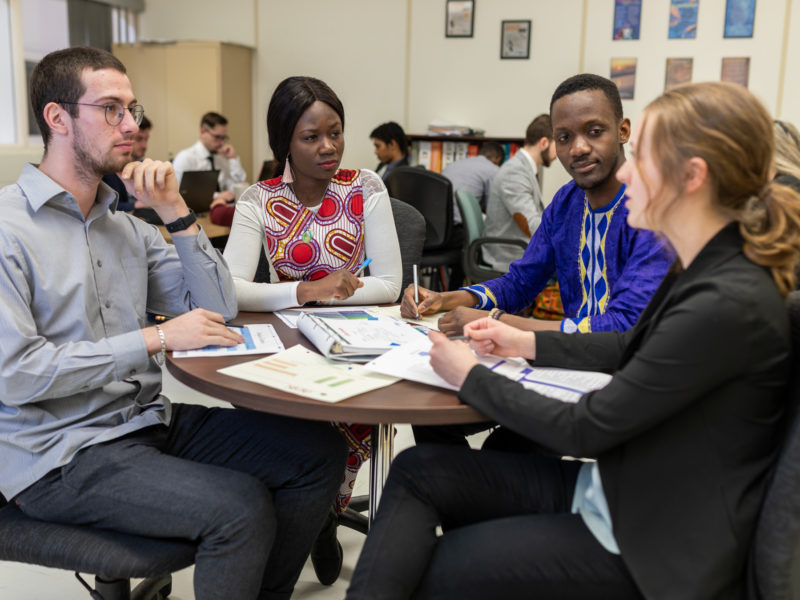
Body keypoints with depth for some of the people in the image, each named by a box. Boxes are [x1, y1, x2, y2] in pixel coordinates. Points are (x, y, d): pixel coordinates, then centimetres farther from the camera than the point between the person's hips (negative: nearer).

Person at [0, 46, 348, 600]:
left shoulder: (127, 225, 10)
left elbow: (217, 310, 6)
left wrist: (176, 213, -4)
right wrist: (154, 339, -19)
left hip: (150, 419, 7)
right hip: (62, 455, -7)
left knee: (319, 453, -3)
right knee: (241, 506, -25)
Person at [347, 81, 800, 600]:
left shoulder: (730, 305, -29)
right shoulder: (703, 270, 0)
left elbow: (582, 430, -23)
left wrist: (469, 376, -10)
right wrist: (527, 343, 12)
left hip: (656, 549, -8)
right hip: (614, 485, 8)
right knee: (416, 470, -2)